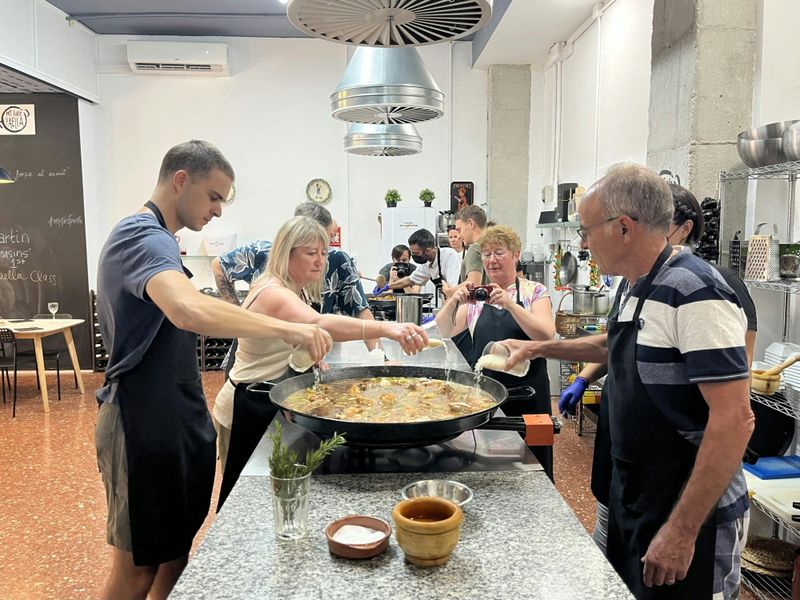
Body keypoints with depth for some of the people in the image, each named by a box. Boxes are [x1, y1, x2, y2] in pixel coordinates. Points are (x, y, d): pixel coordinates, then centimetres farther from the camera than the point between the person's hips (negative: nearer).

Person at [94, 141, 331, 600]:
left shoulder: (154, 238, 15)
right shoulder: (145, 237, -19)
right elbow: (188, 310, -40)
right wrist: (285, 329, -34)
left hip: (176, 421, 10)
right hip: (145, 425, -10)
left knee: (177, 553, 18)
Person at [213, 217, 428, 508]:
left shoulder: (297, 291, 7)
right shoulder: (273, 293, -26)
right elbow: (319, 324, -46)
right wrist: (385, 328, -57)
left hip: (269, 402, 9)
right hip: (247, 408, -9)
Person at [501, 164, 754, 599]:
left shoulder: (695, 293, -23)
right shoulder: (640, 289, 4)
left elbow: (735, 420, -26)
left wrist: (682, 530, -24)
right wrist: (542, 348, 17)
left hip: (691, 515, -8)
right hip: (631, 498, 8)